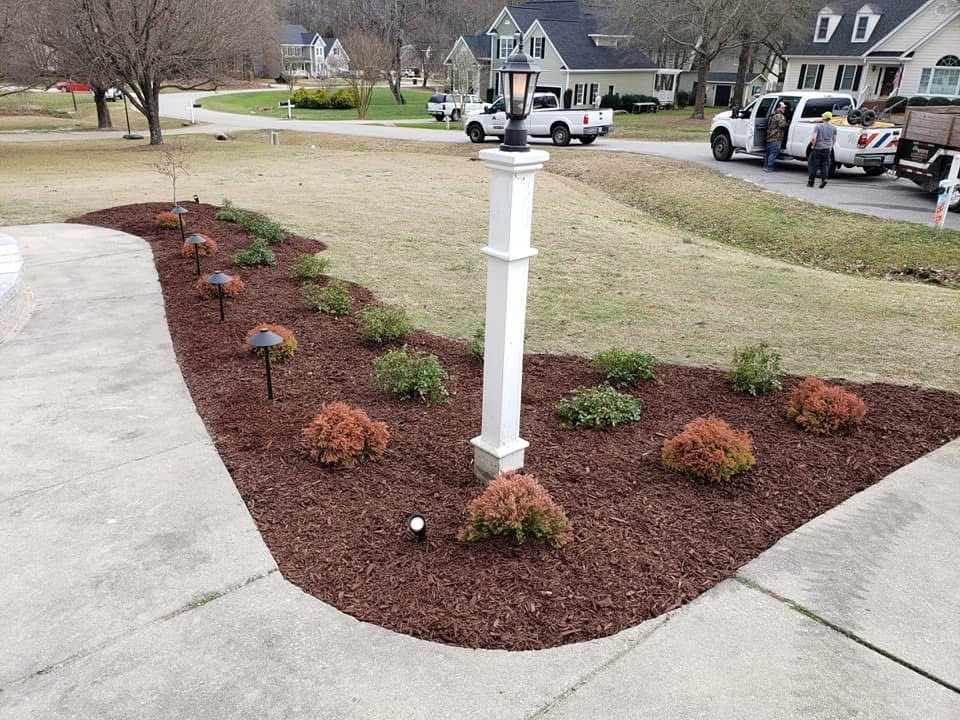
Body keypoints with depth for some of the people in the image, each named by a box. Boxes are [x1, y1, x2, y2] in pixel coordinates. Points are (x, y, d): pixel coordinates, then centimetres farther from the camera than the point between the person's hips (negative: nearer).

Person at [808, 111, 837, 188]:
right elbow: (834, 140, 14)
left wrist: (813, 146, -2)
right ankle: (824, 179, -9)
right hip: (827, 149, 3)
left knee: (814, 165, 4)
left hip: (818, 148, -3)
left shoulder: (818, 126, -7)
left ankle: (811, 182, 9)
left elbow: (813, 138, -16)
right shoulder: (833, 128, 8)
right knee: (824, 165, 9)